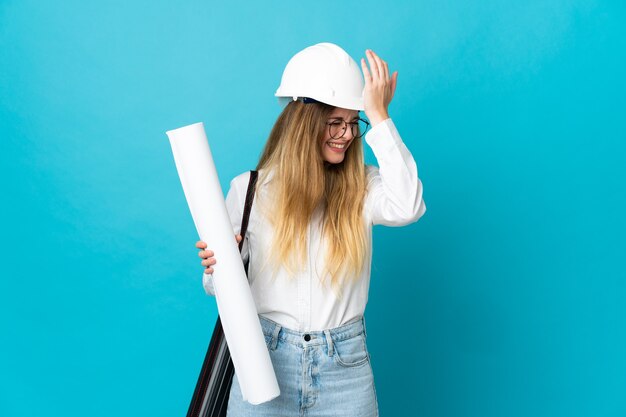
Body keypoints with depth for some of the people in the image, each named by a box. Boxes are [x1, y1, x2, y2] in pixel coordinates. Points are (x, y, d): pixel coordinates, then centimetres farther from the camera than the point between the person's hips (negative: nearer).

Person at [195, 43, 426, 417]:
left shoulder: (363, 188, -1)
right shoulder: (250, 188, -2)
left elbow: (408, 207, -24)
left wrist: (379, 116, -18)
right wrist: (219, 267, -20)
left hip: (344, 371, 1)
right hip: (265, 361, 0)